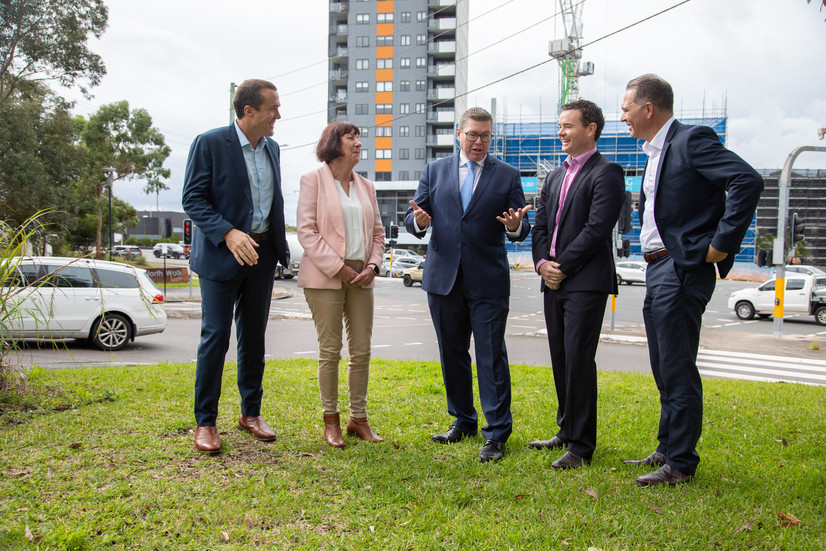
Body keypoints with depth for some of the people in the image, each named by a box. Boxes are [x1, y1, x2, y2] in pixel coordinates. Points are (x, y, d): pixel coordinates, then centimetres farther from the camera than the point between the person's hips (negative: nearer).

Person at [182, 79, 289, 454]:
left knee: (254, 337, 12)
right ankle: (205, 422, 8)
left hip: (261, 254, 6)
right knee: (215, 337, -4)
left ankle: (251, 414, 24)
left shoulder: (271, 148, 11)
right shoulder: (210, 143, -9)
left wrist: (280, 248, 13)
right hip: (221, 254, -6)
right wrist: (228, 234, -25)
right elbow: (193, 199, -12)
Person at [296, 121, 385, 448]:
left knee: (362, 350, 5)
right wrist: (338, 268, -13)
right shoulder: (313, 180, -1)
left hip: (361, 277, 5)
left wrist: (373, 265, 0)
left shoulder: (366, 186, 16)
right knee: (330, 350, -1)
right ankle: (330, 420, 11)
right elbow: (306, 230, -8)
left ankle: (358, 418, 15)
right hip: (325, 277, -5)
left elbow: (377, 231, 18)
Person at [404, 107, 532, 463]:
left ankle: (497, 433, 4)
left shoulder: (507, 175, 5)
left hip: (488, 282, -3)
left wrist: (515, 226, -21)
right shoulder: (435, 170, 10)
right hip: (443, 278, 3)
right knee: (452, 354, 12)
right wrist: (419, 221, -17)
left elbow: (521, 229, 2)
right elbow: (413, 217, 6)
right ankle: (463, 421, 28)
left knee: (491, 356, -4)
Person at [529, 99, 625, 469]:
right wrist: (542, 263, -2)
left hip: (586, 282, -8)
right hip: (554, 283, 8)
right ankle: (567, 430, 26)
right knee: (560, 360, 13)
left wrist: (563, 267, -14)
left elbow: (596, 228, -15)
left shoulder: (606, 173, -6)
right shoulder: (555, 177, 19)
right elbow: (540, 225, 15)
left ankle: (581, 446, 1)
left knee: (579, 361, -7)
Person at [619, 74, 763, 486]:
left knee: (678, 372, -4)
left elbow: (748, 181, -24)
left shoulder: (692, 141, -12)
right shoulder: (655, 152, 17)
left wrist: (722, 243, -22)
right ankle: (667, 449, 28)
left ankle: (681, 464, 5)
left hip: (682, 270, -10)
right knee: (664, 371, 16)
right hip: (657, 269, 10)